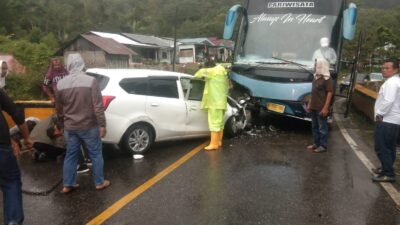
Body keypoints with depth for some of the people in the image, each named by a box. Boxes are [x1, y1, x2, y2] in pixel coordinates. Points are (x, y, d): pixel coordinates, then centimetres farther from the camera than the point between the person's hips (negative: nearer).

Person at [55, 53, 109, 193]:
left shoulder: (60, 84, 1)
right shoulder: (90, 81, -14)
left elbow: (59, 109, 10)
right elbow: (98, 106, -16)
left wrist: (61, 126, 22)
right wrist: (102, 125, -9)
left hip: (70, 127, 4)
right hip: (89, 126, -4)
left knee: (70, 155, 15)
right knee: (96, 155, 10)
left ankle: (68, 185, 22)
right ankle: (99, 183, 19)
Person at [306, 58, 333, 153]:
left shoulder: (327, 78, -13)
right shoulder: (316, 76, 11)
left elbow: (329, 93, -16)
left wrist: (325, 108, -20)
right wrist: (309, 104, 16)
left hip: (321, 108, -8)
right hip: (314, 107, 8)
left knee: (322, 127, 2)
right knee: (314, 126, 15)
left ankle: (323, 146, 12)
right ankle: (316, 143, 26)